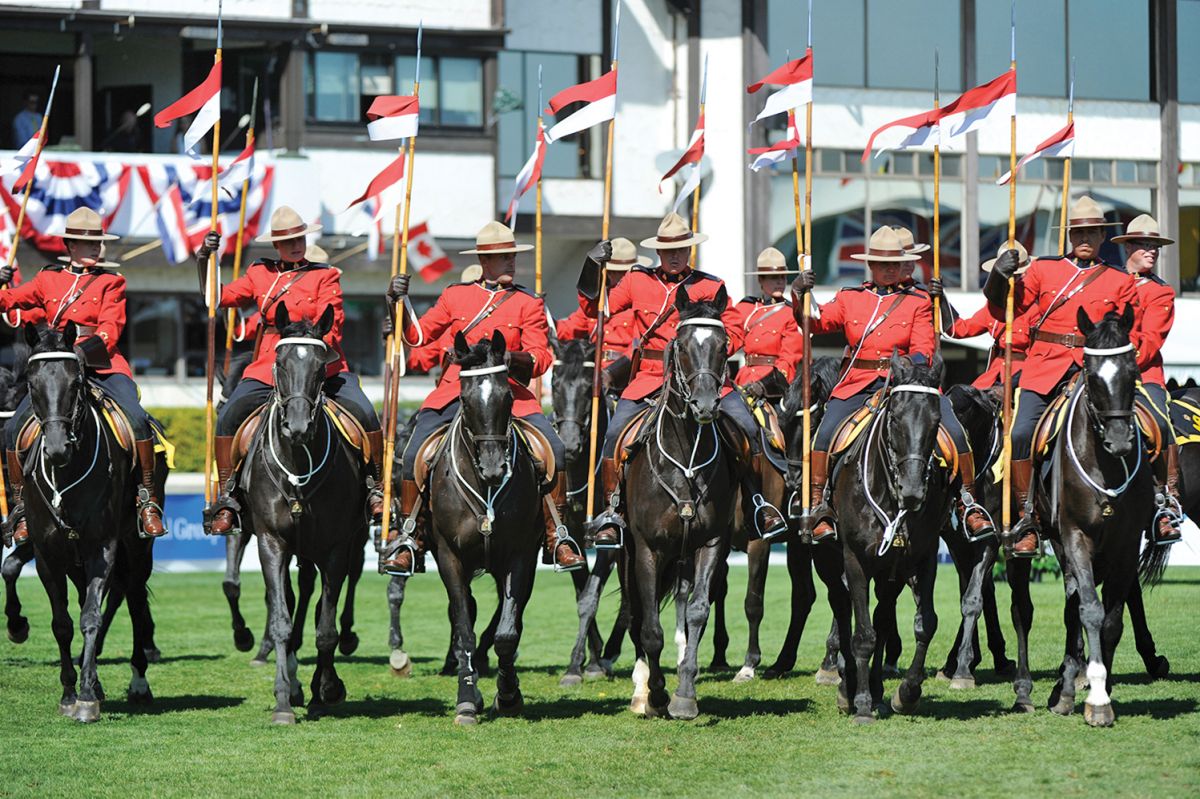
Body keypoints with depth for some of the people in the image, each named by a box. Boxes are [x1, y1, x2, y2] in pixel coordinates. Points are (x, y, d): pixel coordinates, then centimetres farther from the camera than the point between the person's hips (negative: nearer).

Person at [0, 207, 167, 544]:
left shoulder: (111, 282, 9)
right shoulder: (49, 279, 15)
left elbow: (111, 326, -3)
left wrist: (90, 348, -21)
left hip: (102, 364, -2)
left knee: (137, 417, -26)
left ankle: (148, 498, -17)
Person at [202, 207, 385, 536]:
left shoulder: (325, 276, 5)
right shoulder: (260, 274, 13)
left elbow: (330, 324, -5)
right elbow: (221, 297, 13)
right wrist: (205, 261, 1)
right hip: (268, 369, 1)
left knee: (365, 414, -21)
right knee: (228, 417, -18)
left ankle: (376, 488, -7)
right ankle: (227, 499, -10)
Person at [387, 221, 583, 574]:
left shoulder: (529, 303, 6)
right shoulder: (455, 296, 11)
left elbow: (541, 358, -1)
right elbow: (417, 335, 13)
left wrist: (513, 358, -22)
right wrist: (398, 302, -2)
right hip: (455, 392, 1)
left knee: (553, 448, -20)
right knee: (414, 456, -14)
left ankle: (556, 535, -8)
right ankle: (411, 541, 0)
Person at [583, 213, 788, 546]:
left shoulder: (711, 286, 6)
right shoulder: (638, 281, 8)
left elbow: (733, 331, 5)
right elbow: (596, 307, 10)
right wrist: (592, 268, -3)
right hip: (651, 377, 0)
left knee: (746, 426, -15)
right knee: (616, 432, -18)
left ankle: (757, 503, 1)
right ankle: (612, 512, -6)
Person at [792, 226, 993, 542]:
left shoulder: (918, 302, 12)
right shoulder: (849, 298, 15)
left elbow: (922, 348, 3)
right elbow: (816, 321, 7)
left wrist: (913, 367, -20)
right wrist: (800, 297, -13)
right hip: (858, 384, 0)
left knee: (954, 432, -18)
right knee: (826, 434, -26)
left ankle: (968, 504, -6)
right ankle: (817, 507, -17)